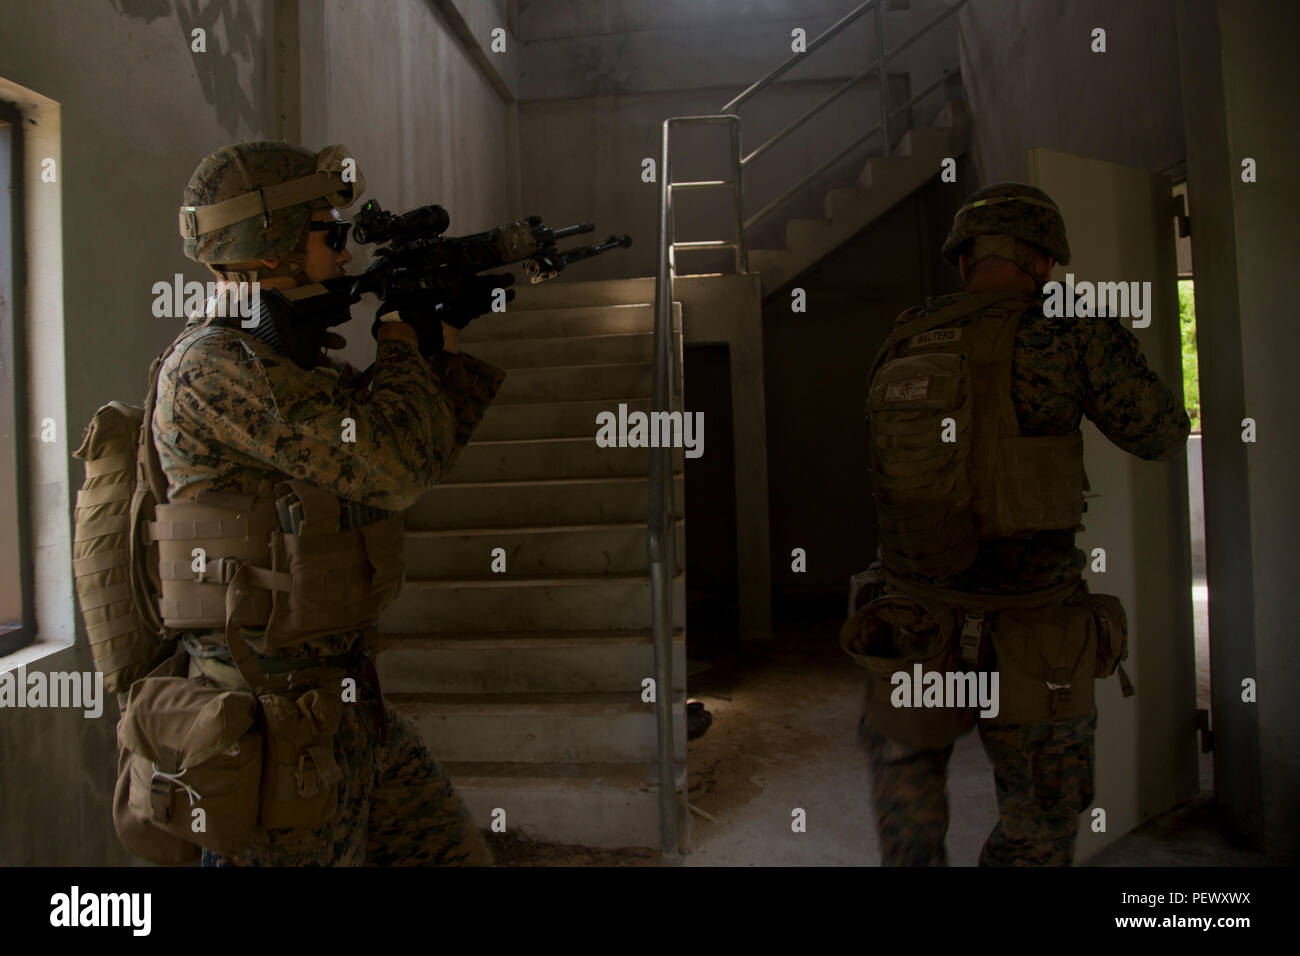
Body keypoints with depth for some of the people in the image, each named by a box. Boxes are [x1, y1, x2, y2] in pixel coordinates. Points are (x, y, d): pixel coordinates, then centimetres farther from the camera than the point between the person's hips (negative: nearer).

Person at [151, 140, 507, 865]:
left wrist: (448, 334, 11)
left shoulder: (289, 362, 9)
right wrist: (401, 342, -8)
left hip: (349, 697, 9)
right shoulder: (210, 367, -18)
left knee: (457, 855, 17)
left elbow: (414, 461, 17)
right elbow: (392, 465, -25)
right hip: (276, 722, -8)